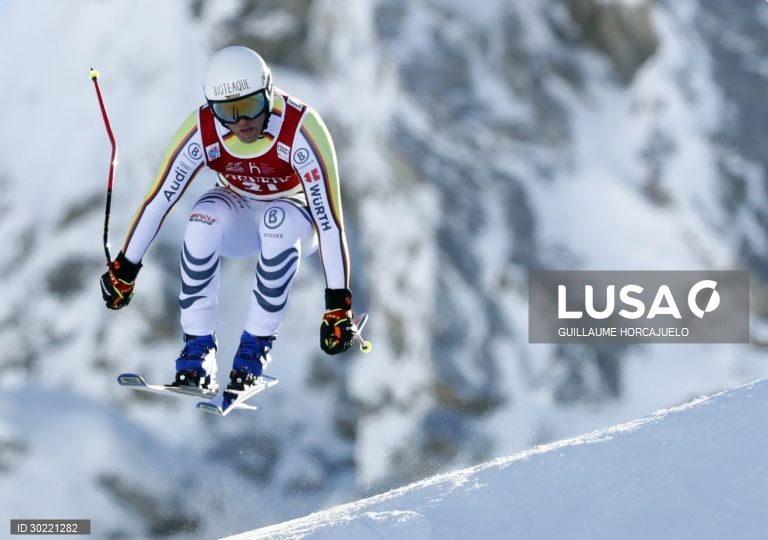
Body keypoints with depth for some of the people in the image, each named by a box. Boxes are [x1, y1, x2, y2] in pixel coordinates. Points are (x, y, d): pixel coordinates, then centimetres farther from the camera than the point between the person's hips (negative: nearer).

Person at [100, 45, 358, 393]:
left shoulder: (300, 129, -33)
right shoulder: (202, 131, -24)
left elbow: (329, 217, -33)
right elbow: (158, 200, -15)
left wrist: (338, 305, -34)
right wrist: (124, 268, -10)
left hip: (297, 214, -2)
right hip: (238, 214, 2)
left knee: (278, 222, -38)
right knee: (204, 221, -33)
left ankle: (256, 345, -22)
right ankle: (198, 349, -22)